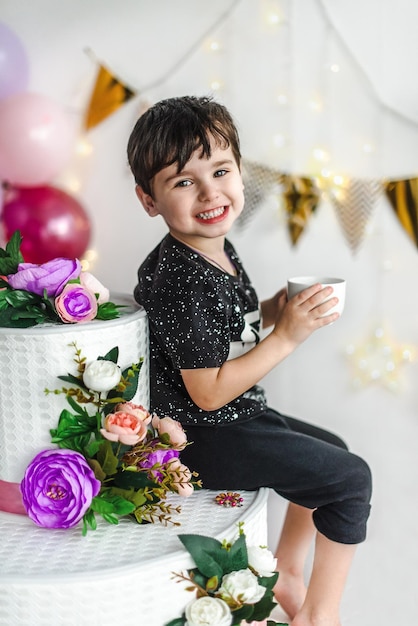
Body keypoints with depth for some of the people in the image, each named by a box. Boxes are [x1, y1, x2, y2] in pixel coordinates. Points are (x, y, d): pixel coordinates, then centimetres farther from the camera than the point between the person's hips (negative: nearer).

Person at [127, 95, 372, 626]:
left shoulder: (217, 250, 1)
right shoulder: (179, 282, -28)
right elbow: (209, 392, -25)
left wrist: (277, 308, -1)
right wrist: (287, 336, -23)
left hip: (239, 415, 10)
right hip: (202, 438, -10)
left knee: (331, 451, 26)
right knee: (352, 477, -3)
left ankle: (285, 573, 37)